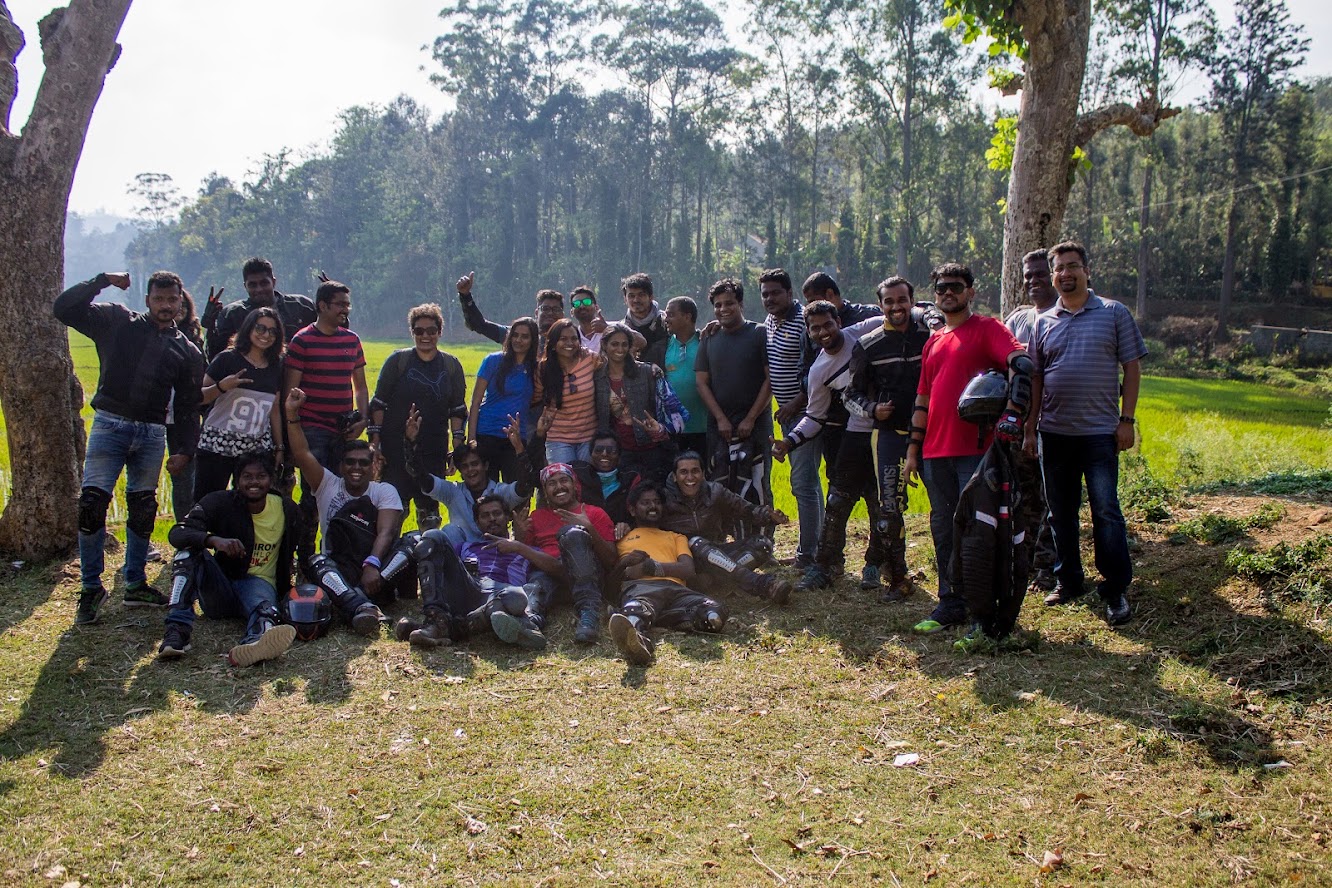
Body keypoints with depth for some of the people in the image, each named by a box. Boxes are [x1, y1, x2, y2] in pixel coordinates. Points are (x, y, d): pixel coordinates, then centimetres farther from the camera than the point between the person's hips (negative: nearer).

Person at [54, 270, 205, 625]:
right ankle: (91, 588, 1)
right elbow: (64, 308, -3)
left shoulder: (188, 352, 11)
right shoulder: (118, 322, 5)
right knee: (92, 503, -11)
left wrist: (185, 449, 2)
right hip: (110, 424, -3)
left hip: (152, 435, 3)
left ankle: (135, 585, 22)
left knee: (143, 511, 9)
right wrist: (103, 280, -7)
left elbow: (188, 406, 12)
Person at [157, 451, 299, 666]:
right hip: (220, 589, 1)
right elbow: (177, 534, -21)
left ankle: (256, 641, -77)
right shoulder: (219, 502, -5)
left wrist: (286, 590, 0)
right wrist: (214, 540, -40)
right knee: (189, 549, -25)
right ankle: (177, 629, -37)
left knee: (265, 609, -38)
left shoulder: (286, 510, 1)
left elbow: (288, 554, 15)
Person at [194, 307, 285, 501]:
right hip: (217, 446, -4)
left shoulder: (275, 368, 12)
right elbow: (199, 397, -3)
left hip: (258, 449, 4)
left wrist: (279, 448, 13)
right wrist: (222, 387, -21)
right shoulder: (228, 359, -2)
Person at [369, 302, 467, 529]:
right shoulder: (398, 360, 2)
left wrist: (458, 446, 0)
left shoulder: (451, 365, 7)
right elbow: (379, 403, 2)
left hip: (434, 450, 2)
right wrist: (375, 441, -5)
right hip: (396, 448, -2)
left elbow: (458, 409, 8)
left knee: (430, 508, 5)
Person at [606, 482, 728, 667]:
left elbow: (688, 570, 15)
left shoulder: (676, 537, 38)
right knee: (639, 608, -44)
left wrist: (649, 566, 2)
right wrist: (625, 563, 0)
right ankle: (636, 635, -80)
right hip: (640, 587, -2)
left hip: (675, 588, 3)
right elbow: (611, 582, 21)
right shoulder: (621, 539, 34)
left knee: (715, 612, -34)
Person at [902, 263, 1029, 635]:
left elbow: (1021, 363, -17)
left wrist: (1012, 411, -31)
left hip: (975, 448, -6)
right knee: (943, 530, 10)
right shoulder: (933, 343, 21)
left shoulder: (987, 328, 0)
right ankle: (950, 604, 20)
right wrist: (913, 450, 18)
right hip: (936, 451, 6)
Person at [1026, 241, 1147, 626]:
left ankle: (1116, 590, 3)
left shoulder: (1114, 313, 3)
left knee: (1106, 510, -7)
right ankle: (1068, 581, 23)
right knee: (1060, 512, 10)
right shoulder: (1043, 322, 10)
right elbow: (1035, 379, 12)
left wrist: (1126, 420, -6)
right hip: (1054, 432, 4)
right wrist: (1029, 429, 7)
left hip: (1100, 432, -3)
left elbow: (1132, 369, 2)